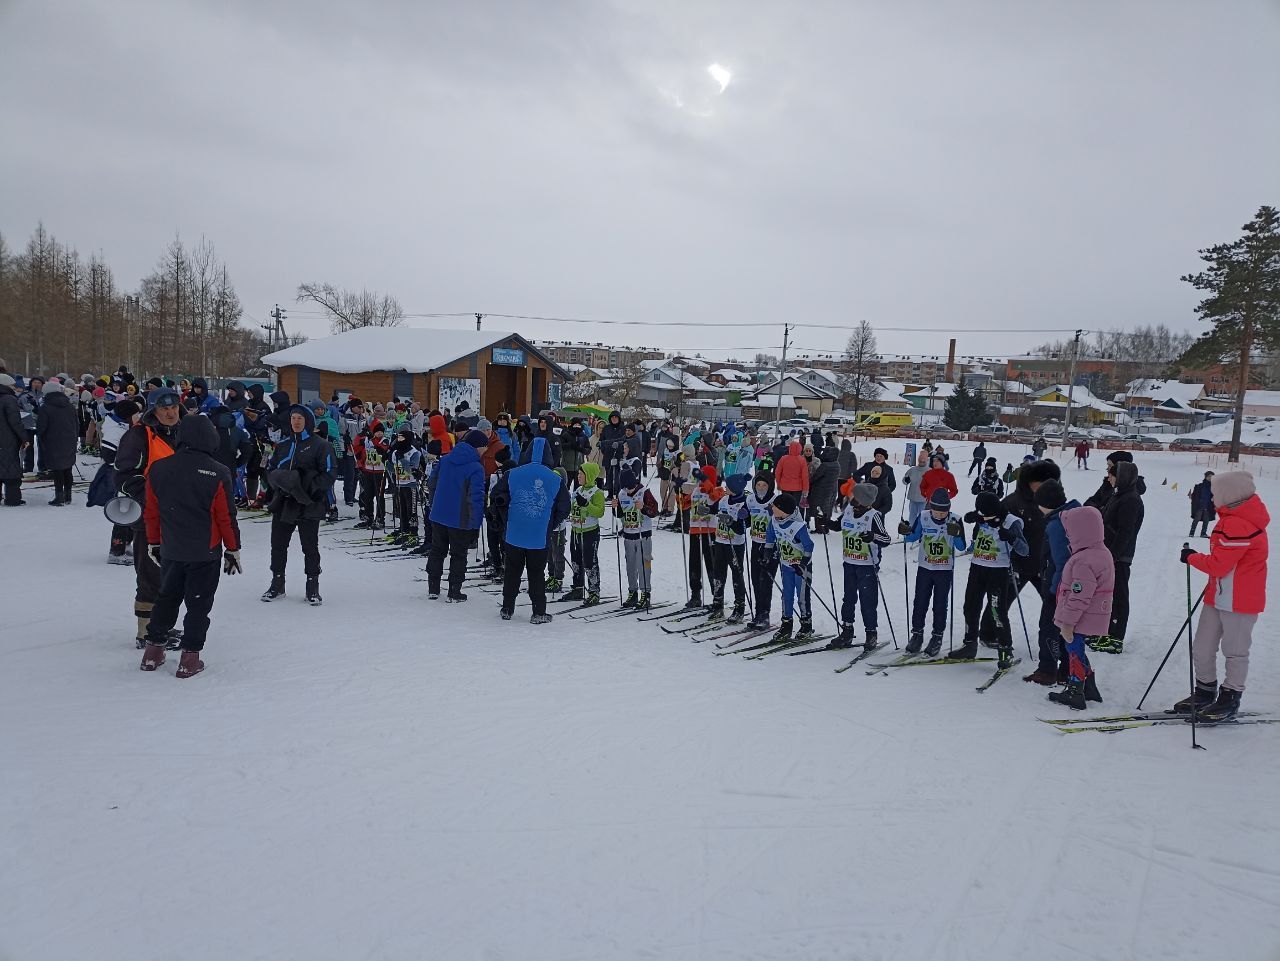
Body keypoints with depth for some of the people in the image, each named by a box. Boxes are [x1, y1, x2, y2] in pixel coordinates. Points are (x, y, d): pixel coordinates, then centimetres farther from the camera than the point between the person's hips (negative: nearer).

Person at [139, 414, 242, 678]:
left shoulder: (158, 470, -1)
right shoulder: (218, 473, -13)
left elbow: (151, 512, 6)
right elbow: (227, 517, -9)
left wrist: (154, 543, 19)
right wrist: (233, 549, 1)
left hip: (171, 551, 4)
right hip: (206, 552, -4)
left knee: (166, 598, 21)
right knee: (199, 604, 5)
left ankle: (154, 650, 26)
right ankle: (190, 657, 7)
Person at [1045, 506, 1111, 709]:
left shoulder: (1084, 561, -25)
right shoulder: (1102, 552, 8)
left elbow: (1079, 596, -24)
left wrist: (1068, 622, -19)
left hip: (1082, 619, -10)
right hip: (1094, 617, 10)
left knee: (1074, 650, 1)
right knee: (1076, 649, 19)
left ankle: (1075, 693, 9)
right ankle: (1090, 689, 30)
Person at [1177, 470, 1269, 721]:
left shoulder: (1238, 525, -23)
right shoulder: (1234, 520, 10)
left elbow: (1218, 565, -22)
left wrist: (1191, 557, -7)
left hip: (1239, 601, -10)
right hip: (1218, 596, 10)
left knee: (1235, 651, 6)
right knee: (1202, 648, 13)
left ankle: (1229, 701, 17)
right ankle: (1205, 693, 26)